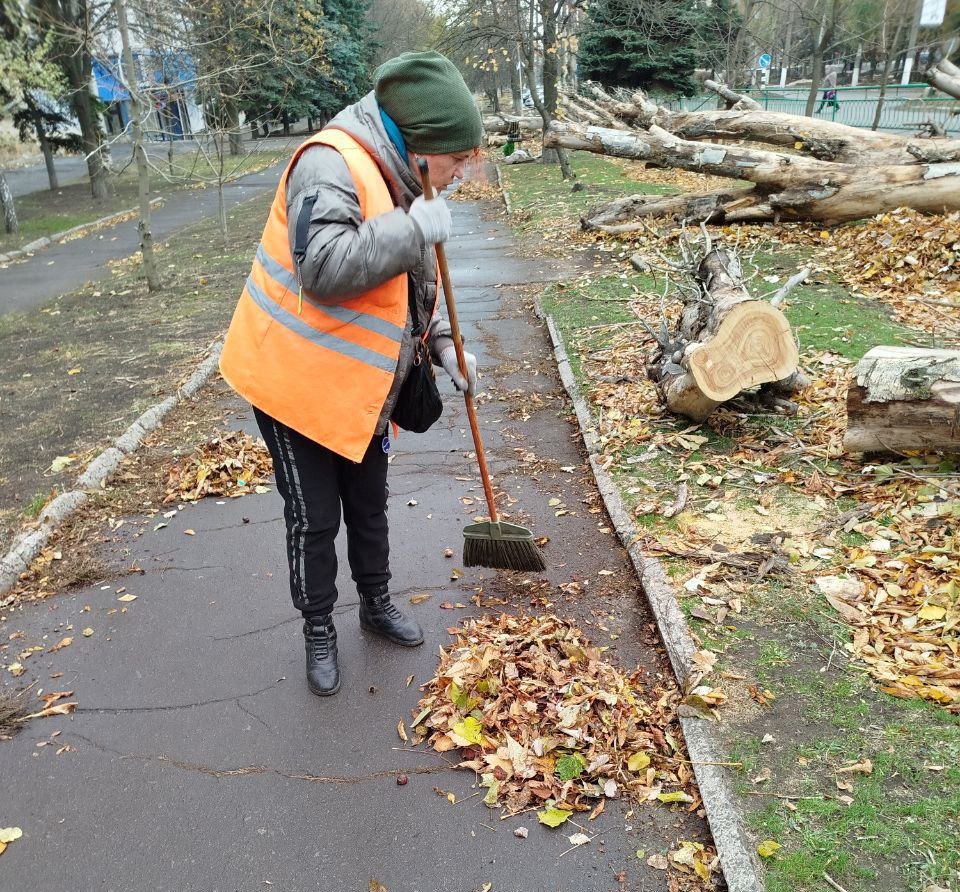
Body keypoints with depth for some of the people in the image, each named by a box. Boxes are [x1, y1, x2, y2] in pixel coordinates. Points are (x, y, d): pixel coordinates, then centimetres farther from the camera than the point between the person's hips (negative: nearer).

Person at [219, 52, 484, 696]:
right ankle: (319, 631, 26)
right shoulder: (331, 165, -21)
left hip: (363, 388, 8)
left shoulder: (404, 185, 8)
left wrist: (444, 345, 5)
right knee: (314, 518, 5)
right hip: (299, 383, -8)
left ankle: (377, 603, 40)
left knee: (369, 504, 20)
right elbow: (324, 268, -36)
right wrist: (413, 230, -30)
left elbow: (412, 288, 17)